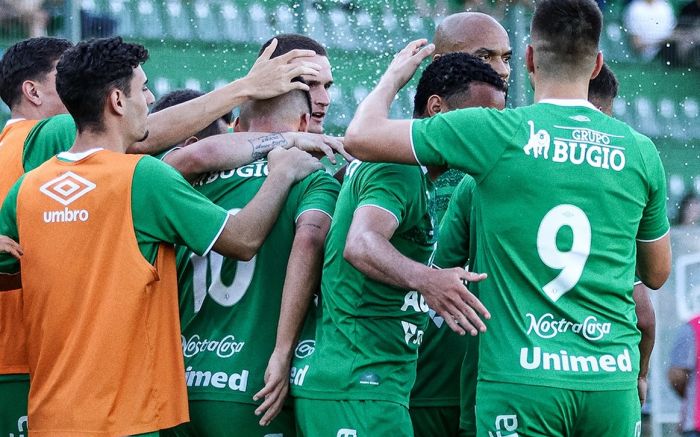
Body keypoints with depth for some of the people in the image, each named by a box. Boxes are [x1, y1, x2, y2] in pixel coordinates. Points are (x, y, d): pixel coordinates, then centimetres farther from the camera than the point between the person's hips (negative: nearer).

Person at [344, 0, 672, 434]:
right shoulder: (640, 150, 6)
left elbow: (360, 137, 1)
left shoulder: (498, 132, -5)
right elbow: (657, 273, 18)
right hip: (614, 380, 3)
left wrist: (395, 75, 20)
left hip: (523, 378, -3)